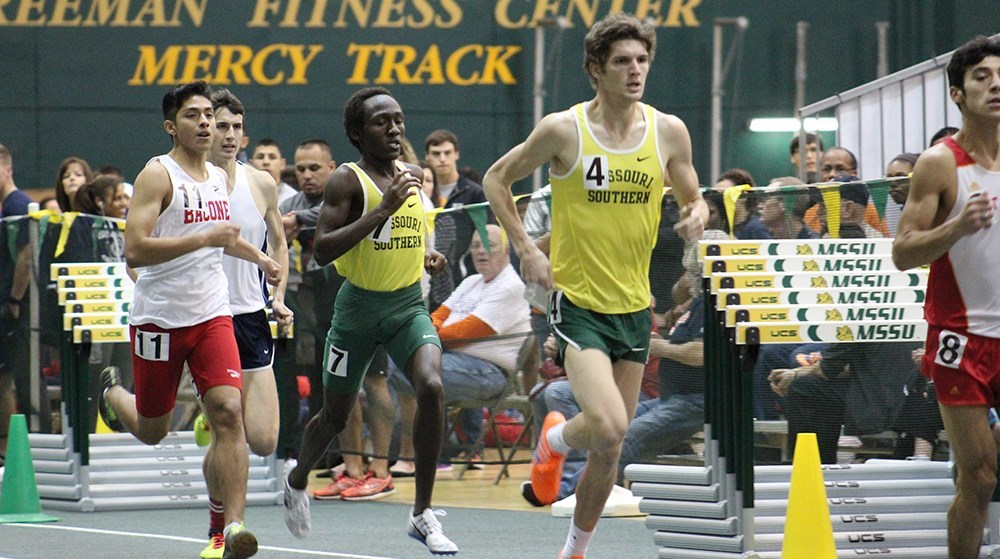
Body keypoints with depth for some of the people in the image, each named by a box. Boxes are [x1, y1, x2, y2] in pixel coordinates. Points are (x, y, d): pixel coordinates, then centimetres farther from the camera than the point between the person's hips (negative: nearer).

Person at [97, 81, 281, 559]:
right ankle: (113, 393, 46)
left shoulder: (218, 178, 11)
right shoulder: (158, 175, -11)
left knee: (228, 413, -16)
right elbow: (135, 250, -23)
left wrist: (258, 257, 23)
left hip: (212, 316, 4)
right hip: (159, 318, -4)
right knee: (151, 431, 11)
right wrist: (205, 238, -26)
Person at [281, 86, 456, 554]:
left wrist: (427, 256, 5)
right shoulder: (348, 180, -12)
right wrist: (383, 208, -28)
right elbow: (321, 250, -23)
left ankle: (422, 514, -14)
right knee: (335, 416, 11)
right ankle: (298, 477, 46)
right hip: (359, 307, -3)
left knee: (431, 387, -23)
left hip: (409, 305, 3)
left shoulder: (413, 175, 6)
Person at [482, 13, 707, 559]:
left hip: (634, 306, 4)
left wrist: (696, 215, -11)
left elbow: (693, 199, 13)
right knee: (607, 427, -23)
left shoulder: (669, 131, -1)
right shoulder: (562, 129, -10)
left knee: (610, 449, 10)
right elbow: (497, 179, 4)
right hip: (577, 302, -4)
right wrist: (525, 248, -5)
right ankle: (554, 438, 12)